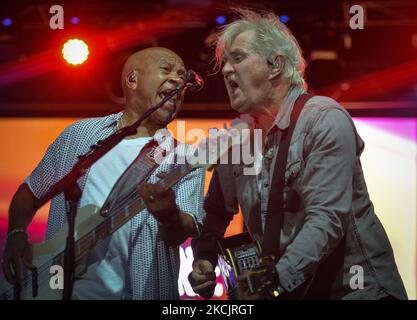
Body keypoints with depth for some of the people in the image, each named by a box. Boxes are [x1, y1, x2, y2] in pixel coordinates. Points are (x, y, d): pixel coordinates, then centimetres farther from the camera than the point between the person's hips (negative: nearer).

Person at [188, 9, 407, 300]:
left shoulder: (325, 120, -13)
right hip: (285, 290, 6)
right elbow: (217, 210, 17)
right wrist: (204, 259, -2)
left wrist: (277, 277, -33)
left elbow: (327, 219, -22)